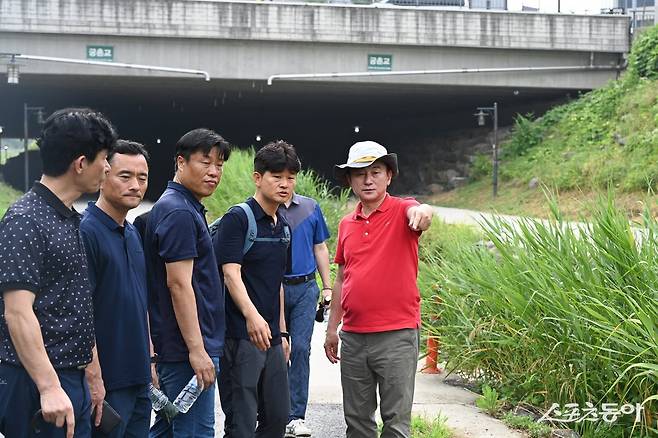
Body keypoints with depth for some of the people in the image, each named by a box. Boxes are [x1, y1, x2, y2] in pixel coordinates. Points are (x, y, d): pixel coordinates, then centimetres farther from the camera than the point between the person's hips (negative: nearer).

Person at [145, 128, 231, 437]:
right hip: (188, 347, -10)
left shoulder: (188, 208, 17)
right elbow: (179, 284, -20)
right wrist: (197, 350, -22)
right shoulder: (179, 213, -15)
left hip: (170, 347, 10)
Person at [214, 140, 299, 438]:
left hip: (271, 337, 8)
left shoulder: (282, 226, 15)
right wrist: (252, 316, -35)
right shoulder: (237, 218, -10)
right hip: (241, 335, -8)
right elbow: (231, 274, -20)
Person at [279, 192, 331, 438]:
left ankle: (296, 416, -3)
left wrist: (327, 286, 11)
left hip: (305, 289, 1)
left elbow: (320, 249, 15)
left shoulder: (311, 208, 9)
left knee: (301, 349, -6)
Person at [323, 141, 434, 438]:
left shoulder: (402, 211, -5)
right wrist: (332, 328, 17)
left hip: (397, 336, -5)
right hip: (353, 337, 5)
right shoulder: (346, 224, 11)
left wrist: (423, 212, -54)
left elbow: (420, 213, -30)